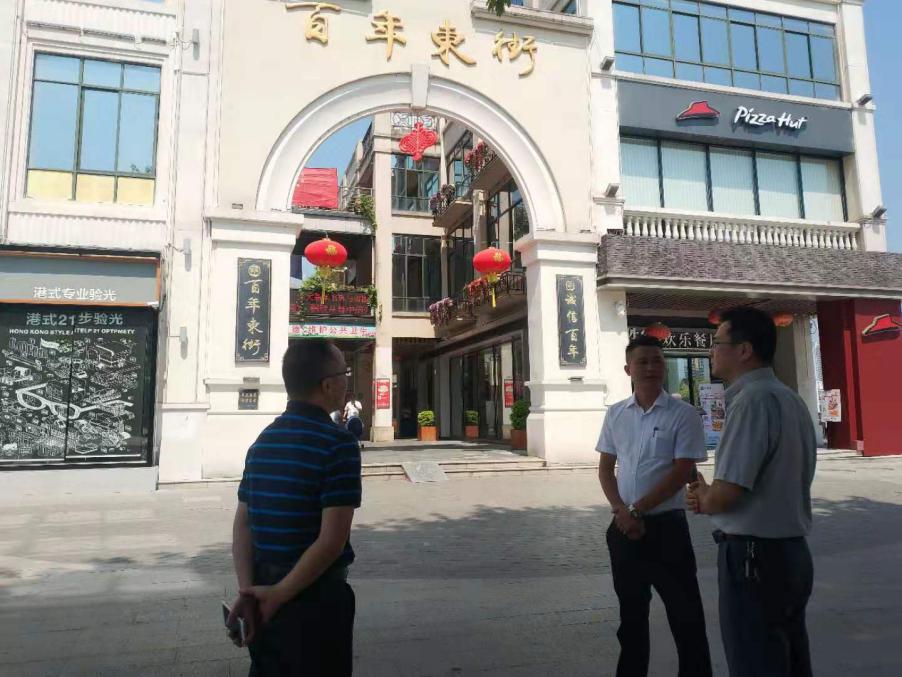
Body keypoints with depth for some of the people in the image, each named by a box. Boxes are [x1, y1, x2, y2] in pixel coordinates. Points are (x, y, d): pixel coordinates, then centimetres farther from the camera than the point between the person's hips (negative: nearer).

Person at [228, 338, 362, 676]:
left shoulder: (262, 441, 5)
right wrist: (278, 594, -14)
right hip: (315, 596, -7)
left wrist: (247, 590, -6)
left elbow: (242, 526, 2)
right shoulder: (338, 443, -18)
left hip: (262, 591, 7)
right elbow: (331, 541, -22)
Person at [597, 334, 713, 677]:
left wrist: (637, 510, -14)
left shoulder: (683, 414, -7)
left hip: (666, 525, -4)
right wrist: (621, 511, -7)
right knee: (631, 611, 17)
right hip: (624, 527, 4)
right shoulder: (616, 413, 5)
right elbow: (605, 468, 8)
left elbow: (682, 472, -12)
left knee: (685, 613, 4)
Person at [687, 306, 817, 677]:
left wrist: (704, 500, -1)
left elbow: (725, 495, -24)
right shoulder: (790, 399, 9)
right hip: (791, 552, 9)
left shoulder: (752, 400, -20)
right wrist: (711, 497, 4)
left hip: (753, 556, -9)